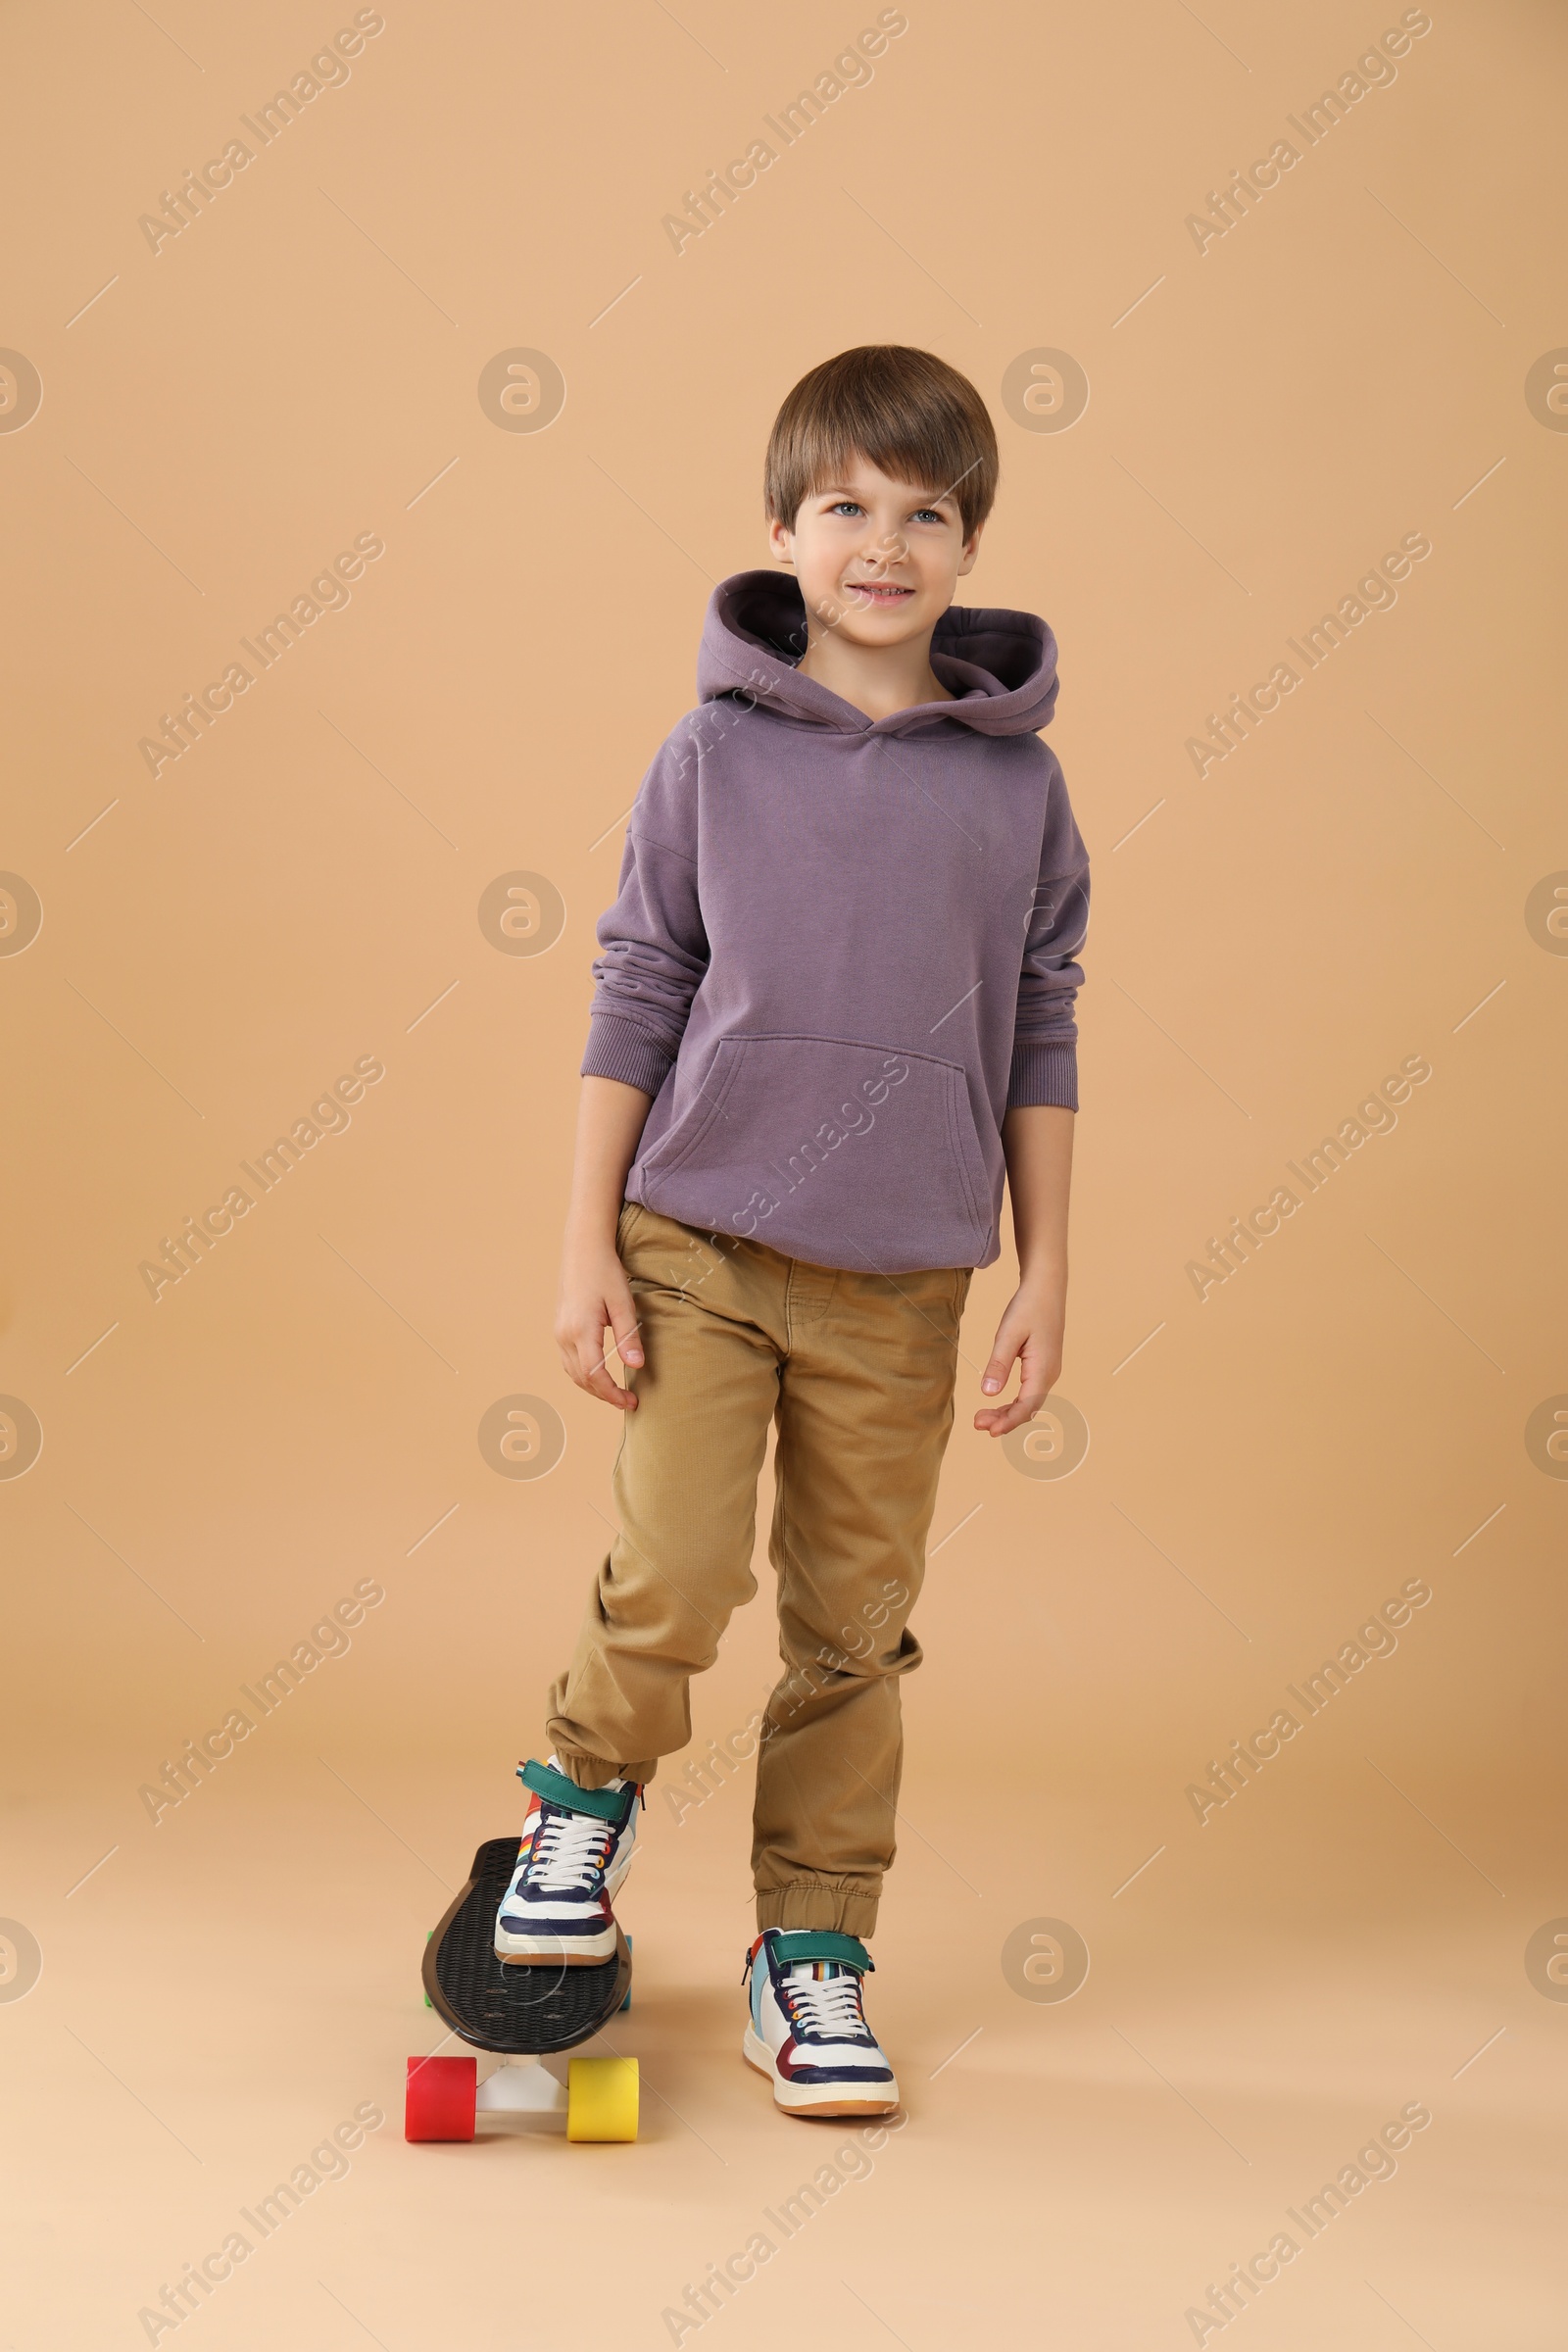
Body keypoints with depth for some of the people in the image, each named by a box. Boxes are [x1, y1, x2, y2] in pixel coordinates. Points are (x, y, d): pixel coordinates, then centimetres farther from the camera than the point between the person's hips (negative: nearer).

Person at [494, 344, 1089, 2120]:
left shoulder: (1016, 782, 3)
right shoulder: (715, 753, -1)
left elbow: (1039, 1036, 8)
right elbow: (635, 997, 1)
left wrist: (1046, 1273, 5)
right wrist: (587, 1248, -2)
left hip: (900, 1276, 2)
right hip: (701, 1242, -1)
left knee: (854, 1632, 7)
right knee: (673, 1585, -11)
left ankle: (810, 1956, 24)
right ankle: (587, 1792, 22)